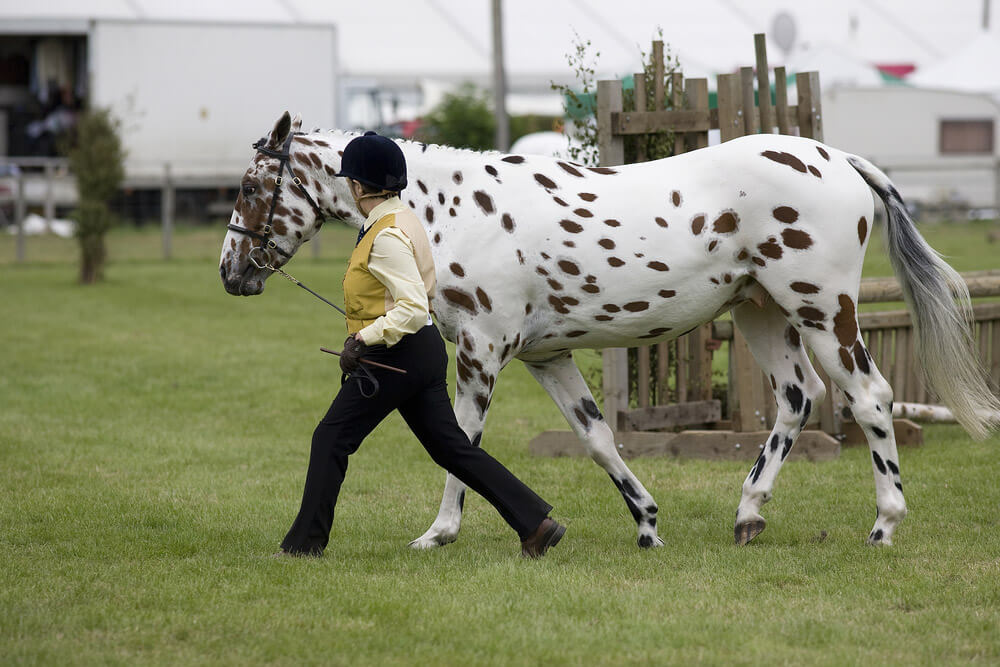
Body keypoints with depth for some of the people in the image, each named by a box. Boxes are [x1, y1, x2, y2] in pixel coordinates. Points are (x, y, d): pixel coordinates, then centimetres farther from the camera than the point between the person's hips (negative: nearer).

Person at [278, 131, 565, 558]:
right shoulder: (403, 220, 13)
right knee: (452, 448, 9)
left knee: (331, 440, 0)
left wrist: (363, 339, -25)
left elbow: (412, 308, -26)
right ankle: (535, 521, 3)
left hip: (396, 356, -10)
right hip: (425, 351, 10)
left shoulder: (386, 237, -18)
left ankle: (306, 541, 6)